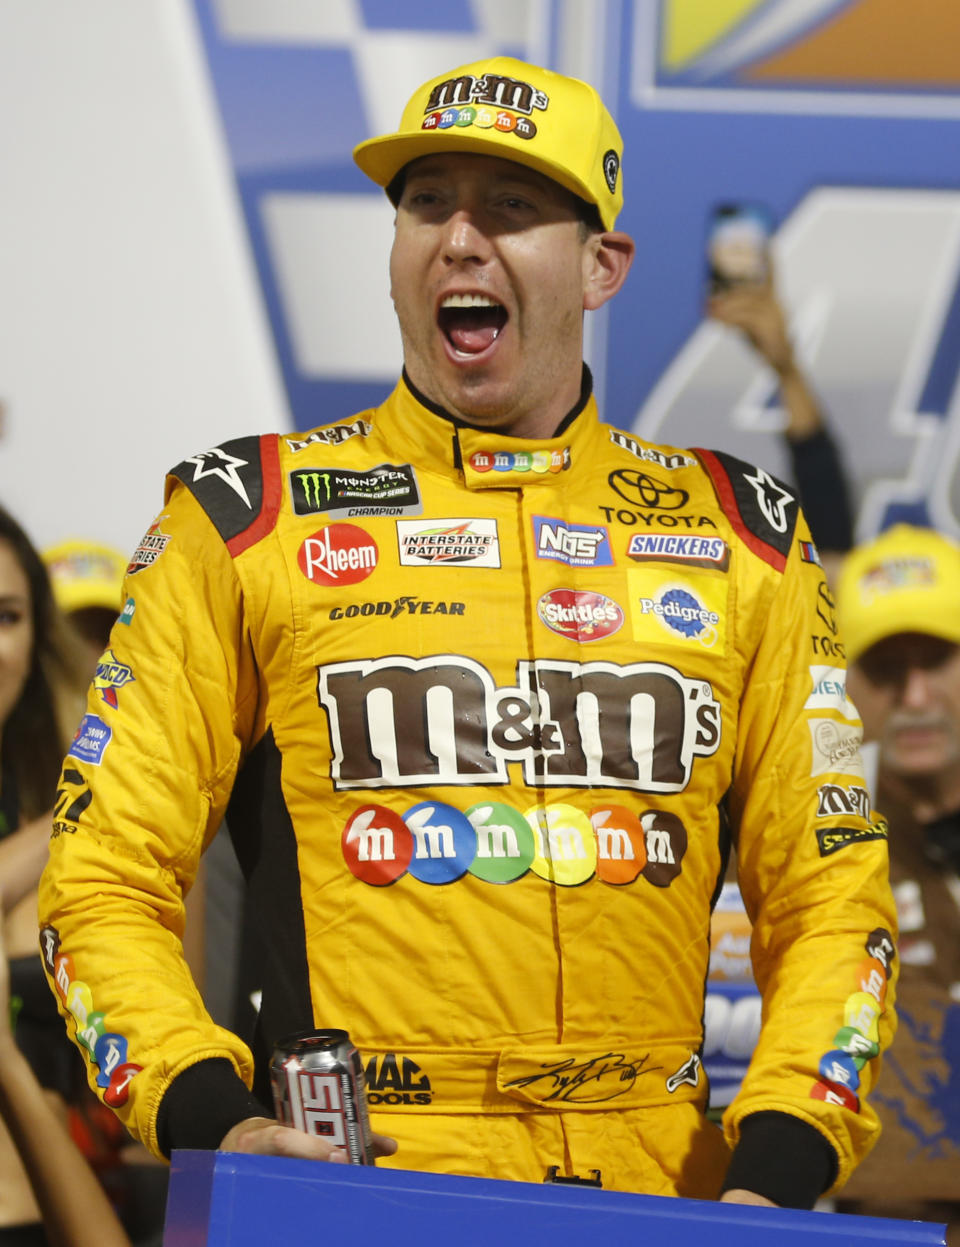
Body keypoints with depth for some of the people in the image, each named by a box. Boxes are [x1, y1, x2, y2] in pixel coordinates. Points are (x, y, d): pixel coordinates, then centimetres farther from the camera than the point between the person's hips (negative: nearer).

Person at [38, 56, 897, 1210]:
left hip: (664, 1194, 3)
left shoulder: (739, 539, 15)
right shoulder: (243, 521, 8)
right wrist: (209, 1120, -11)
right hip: (352, 1195, -2)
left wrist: (778, 1168, 0)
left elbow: (829, 895, 16)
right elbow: (104, 886, 6)